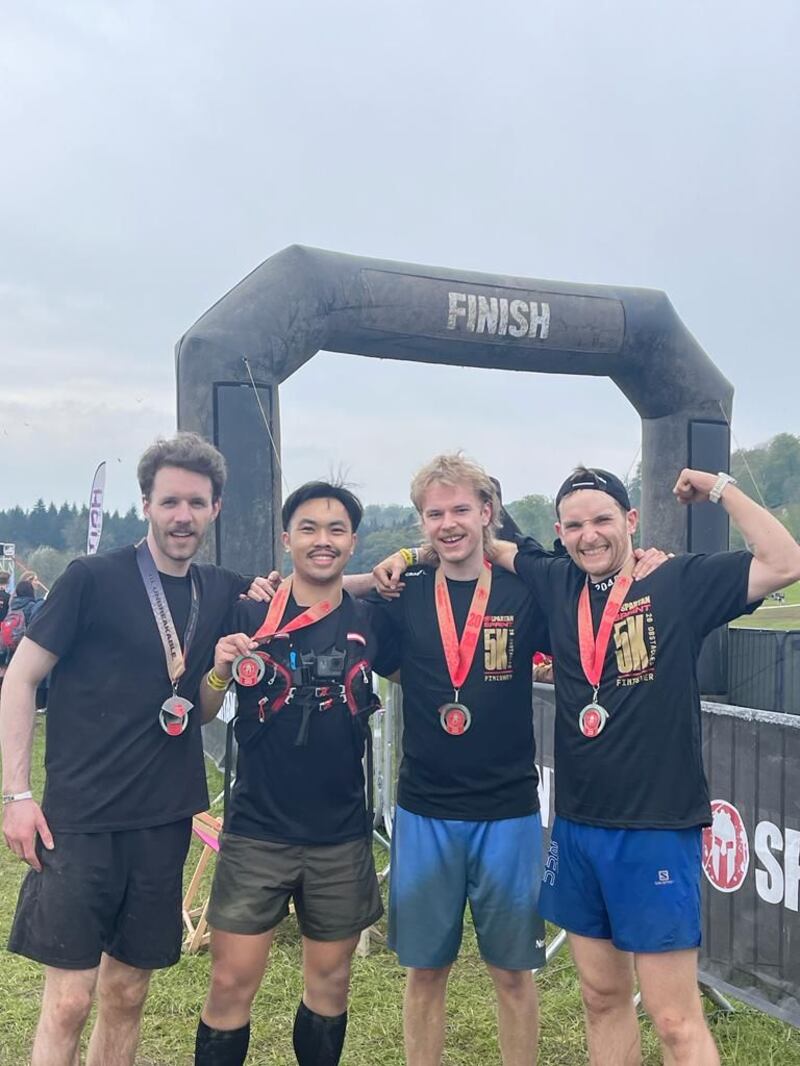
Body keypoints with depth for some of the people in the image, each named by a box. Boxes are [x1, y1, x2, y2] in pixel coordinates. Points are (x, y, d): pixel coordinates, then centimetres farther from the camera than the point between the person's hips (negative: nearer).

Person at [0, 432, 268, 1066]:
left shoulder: (222, 593, 6)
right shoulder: (93, 579, -7)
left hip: (165, 823, 5)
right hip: (81, 822, -4)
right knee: (69, 1001, -1)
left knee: (126, 995, 15)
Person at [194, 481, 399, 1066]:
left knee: (330, 981, 15)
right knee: (231, 984, 2)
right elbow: (203, 713, 1)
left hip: (342, 836, 2)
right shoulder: (248, 614, -4)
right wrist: (221, 671, -21)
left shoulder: (371, 620, 1)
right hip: (257, 832, -2)